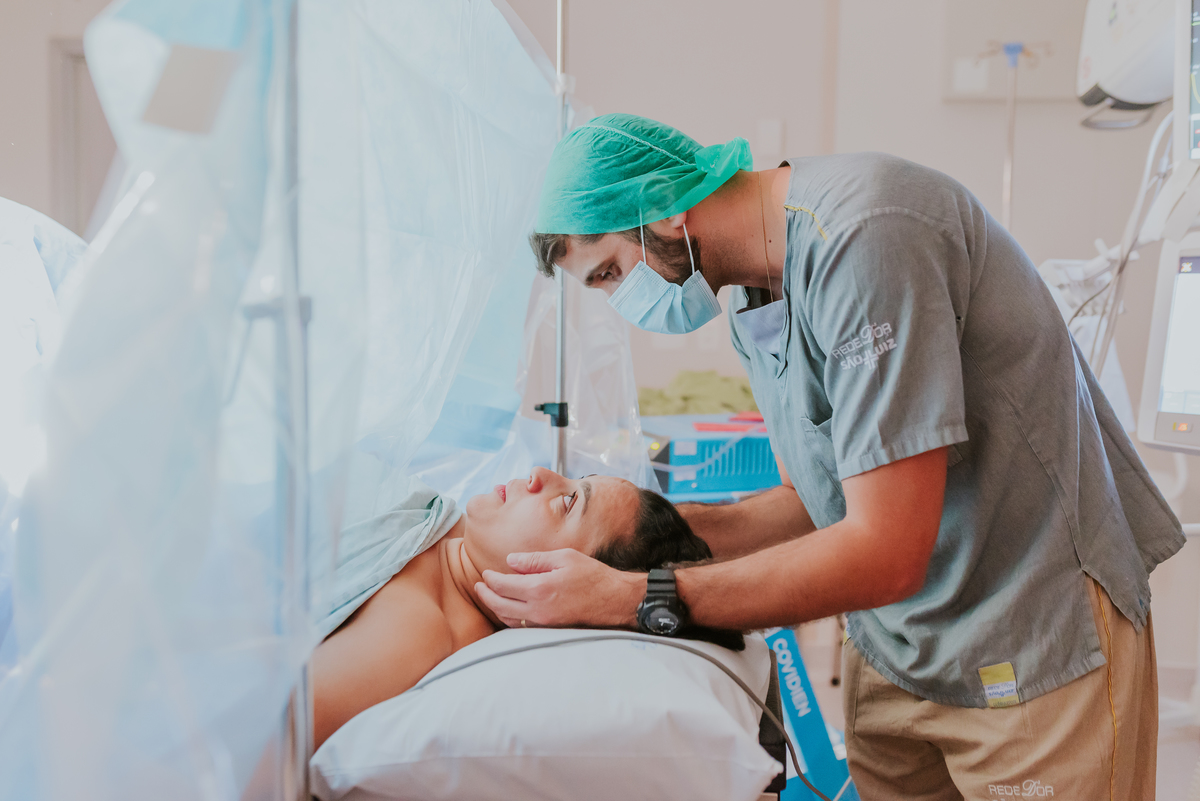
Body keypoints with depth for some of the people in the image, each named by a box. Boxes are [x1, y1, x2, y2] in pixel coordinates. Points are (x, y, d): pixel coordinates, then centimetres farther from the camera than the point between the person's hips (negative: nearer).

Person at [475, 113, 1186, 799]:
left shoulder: (863, 234, -26)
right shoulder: (753, 299, 5)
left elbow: (886, 554, -28)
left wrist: (629, 599, -26)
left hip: (1041, 642, -7)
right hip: (894, 644, 8)